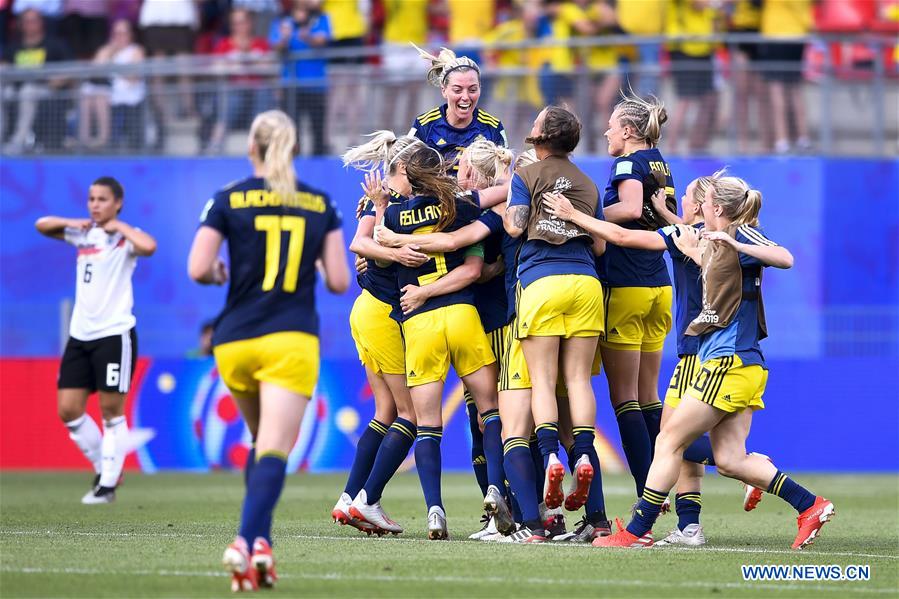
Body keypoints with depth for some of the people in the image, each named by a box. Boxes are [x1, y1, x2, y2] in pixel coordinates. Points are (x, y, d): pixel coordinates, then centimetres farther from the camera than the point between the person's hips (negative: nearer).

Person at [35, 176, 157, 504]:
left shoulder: (124, 237, -7)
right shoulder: (83, 234, 11)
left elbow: (149, 246, -29)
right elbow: (42, 225, 20)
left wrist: (120, 226, -14)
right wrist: (74, 223, 3)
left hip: (114, 333, -7)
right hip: (80, 333, 7)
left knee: (111, 410, -2)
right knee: (68, 410, 2)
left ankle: (108, 484, 4)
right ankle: (103, 468, 18)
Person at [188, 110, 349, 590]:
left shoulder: (228, 201, 2)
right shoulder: (321, 206, 6)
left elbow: (198, 269, -8)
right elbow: (339, 281, 5)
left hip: (236, 344, 1)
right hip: (292, 343, -1)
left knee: (261, 441, 23)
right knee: (274, 451, -12)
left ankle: (260, 541, 13)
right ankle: (247, 540, -34)